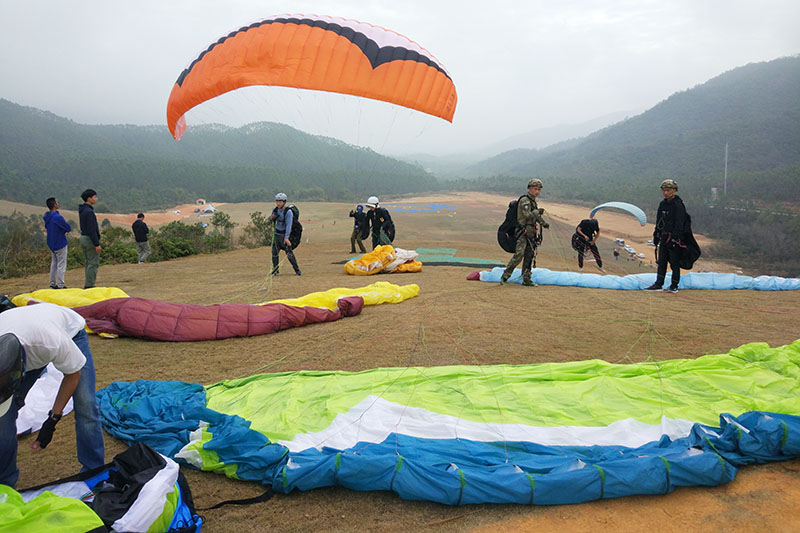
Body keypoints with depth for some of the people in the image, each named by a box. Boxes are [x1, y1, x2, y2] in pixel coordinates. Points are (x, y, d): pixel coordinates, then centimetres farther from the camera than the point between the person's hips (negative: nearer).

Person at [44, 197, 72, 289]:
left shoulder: (46, 216, 4)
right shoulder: (58, 217, -23)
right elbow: (69, 228, -18)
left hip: (51, 244, 8)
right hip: (60, 244, -8)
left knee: (54, 263, 16)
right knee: (61, 265, -2)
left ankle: (52, 284, 20)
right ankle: (60, 285, 0)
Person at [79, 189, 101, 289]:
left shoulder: (82, 210, 12)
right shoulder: (89, 212, -18)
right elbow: (92, 230, -21)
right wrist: (97, 244, -20)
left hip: (83, 238, 10)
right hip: (90, 239, -10)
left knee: (89, 262, 15)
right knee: (93, 263, -5)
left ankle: (87, 285, 18)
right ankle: (90, 285, -4)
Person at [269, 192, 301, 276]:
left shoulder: (288, 212, -17)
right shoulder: (276, 210, 3)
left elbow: (288, 225, -22)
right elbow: (271, 220, 16)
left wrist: (286, 237, -30)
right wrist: (272, 217, -10)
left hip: (284, 235, -6)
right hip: (277, 234, 6)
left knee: (289, 253, -10)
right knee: (274, 253, 4)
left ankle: (297, 270, 0)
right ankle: (275, 271, 17)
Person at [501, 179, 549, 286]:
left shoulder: (533, 201, 17)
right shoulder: (525, 200, -11)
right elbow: (528, 215, -23)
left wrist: (544, 223, 31)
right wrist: (537, 211, -9)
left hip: (530, 232, 9)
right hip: (523, 232, -9)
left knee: (529, 256, 9)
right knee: (519, 255, -17)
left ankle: (526, 280, 13)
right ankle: (505, 276, -10)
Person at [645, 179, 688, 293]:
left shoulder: (678, 205, -11)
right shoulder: (662, 204, 13)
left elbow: (679, 224, -15)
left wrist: (674, 237, -21)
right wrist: (656, 235, 17)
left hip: (674, 239, -7)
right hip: (664, 237, 7)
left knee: (674, 263, 0)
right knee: (661, 262, 9)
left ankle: (674, 286, 7)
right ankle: (658, 284, 14)